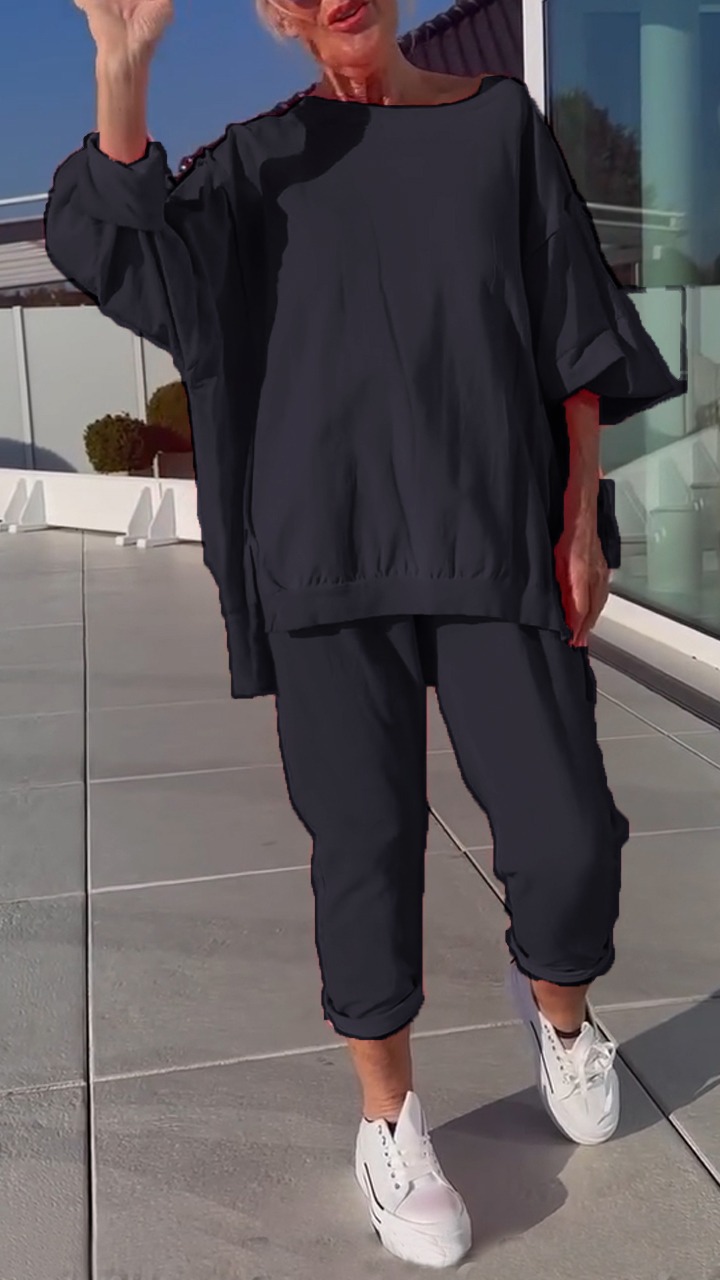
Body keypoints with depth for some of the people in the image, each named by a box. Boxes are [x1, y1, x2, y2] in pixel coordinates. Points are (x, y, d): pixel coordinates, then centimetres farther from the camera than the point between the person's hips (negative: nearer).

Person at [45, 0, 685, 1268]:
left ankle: (556, 1005, 32)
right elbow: (113, 245, -7)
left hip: (494, 546, 1)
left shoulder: (500, 120, 11)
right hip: (329, 557, 0)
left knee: (568, 839, -3)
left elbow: (573, 336, 9)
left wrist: (581, 521, 3)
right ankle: (388, 1120, 23)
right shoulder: (261, 162, 10)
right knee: (365, 843, 3)